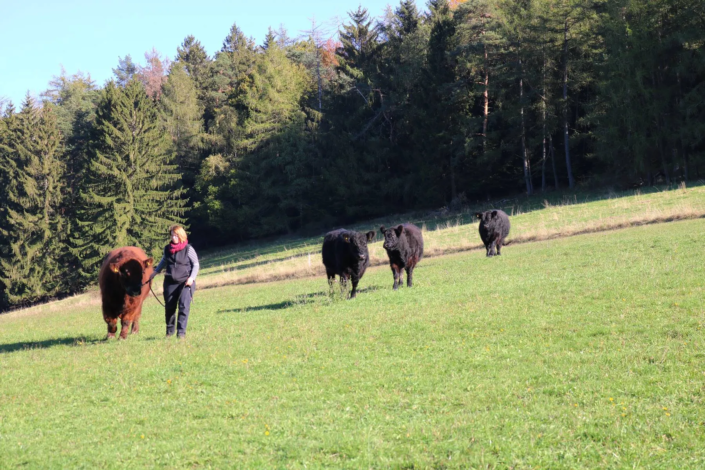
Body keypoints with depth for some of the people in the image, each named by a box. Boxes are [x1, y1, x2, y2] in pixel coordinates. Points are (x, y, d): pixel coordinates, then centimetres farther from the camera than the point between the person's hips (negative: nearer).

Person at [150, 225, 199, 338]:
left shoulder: (188, 249, -7)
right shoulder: (167, 249, 6)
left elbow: (196, 264, -3)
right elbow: (163, 262, 23)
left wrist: (192, 278, -15)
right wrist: (155, 272, 20)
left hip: (185, 282, -4)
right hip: (170, 282, 4)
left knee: (184, 306, -13)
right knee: (169, 307, 9)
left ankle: (181, 332, -9)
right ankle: (169, 331, 26)